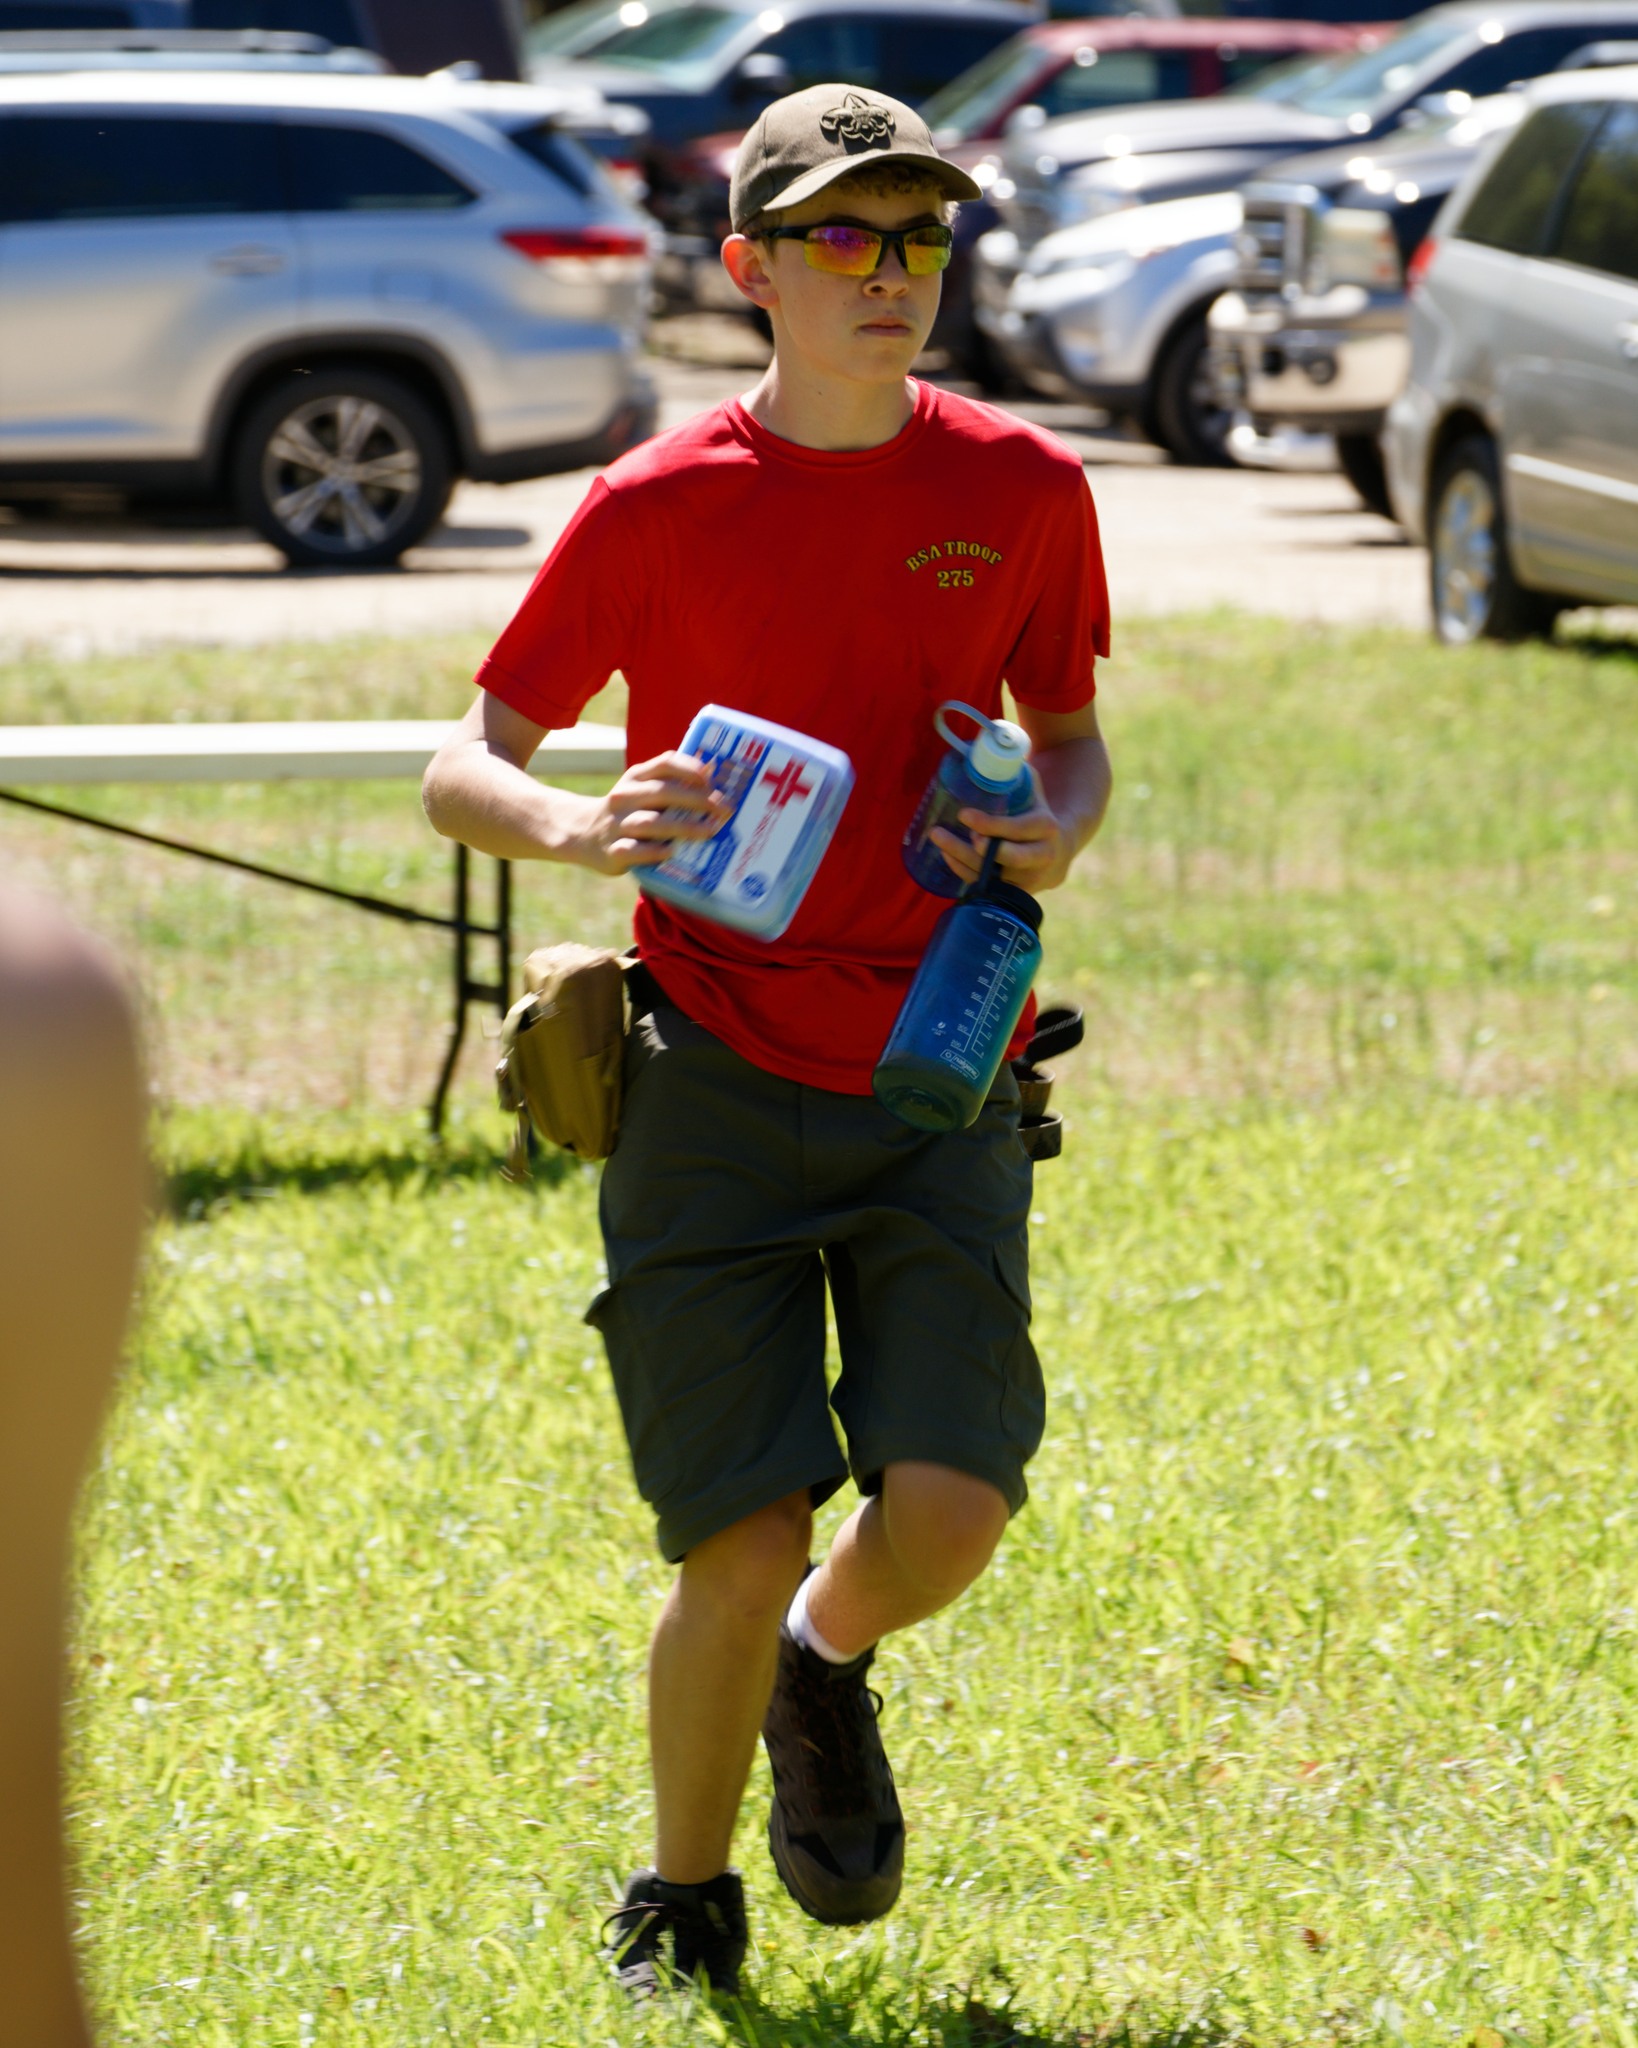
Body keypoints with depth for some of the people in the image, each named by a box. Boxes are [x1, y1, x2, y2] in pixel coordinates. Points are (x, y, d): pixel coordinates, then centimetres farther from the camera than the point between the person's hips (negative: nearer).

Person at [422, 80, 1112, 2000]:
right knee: (743, 1543, -8)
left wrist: (1056, 833, -6)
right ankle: (681, 1909, 17)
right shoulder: (654, 508, -3)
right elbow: (458, 772, 1)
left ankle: (827, 1670, 22)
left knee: (950, 1503, -14)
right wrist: (576, 824, -22)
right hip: (716, 1070, -2)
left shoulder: (1021, 489, 4)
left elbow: (1071, 738, 17)